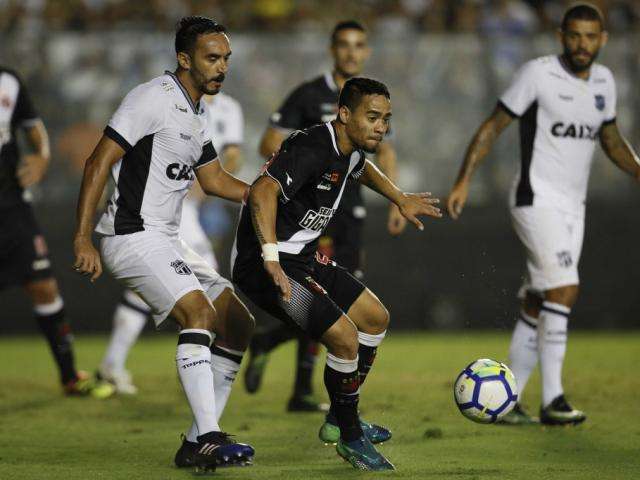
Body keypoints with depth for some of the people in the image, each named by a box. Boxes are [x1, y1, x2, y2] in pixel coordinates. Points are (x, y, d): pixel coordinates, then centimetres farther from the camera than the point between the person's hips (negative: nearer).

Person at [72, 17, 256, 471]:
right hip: (133, 237, -10)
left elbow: (215, 179, 27)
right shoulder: (154, 98, -13)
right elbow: (99, 163, -17)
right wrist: (83, 239, -22)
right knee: (199, 311, -27)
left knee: (238, 323, 6)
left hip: (166, 241, 10)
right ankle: (209, 437, -34)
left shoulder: (195, 113, 16)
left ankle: (196, 444, 7)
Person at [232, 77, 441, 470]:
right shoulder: (312, 150, -26)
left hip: (305, 257, 11)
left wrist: (401, 199, 33)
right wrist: (271, 258, -50)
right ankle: (350, 438, 0)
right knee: (345, 337, -22)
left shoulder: (349, 149, 6)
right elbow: (262, 191, -41)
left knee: (377, 319, 16)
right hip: (268, 266, -11)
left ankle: (339, 421, 30)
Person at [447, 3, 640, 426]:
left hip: (573, 207, 7)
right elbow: (494, 126, -7)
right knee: (565, 288, -20)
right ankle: (553, 401, -19)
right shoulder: (538, 74, -10)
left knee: (538, 307, 8)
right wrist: (464, 181, -14)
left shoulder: (604, 81, 10)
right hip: (538, 200, -7)